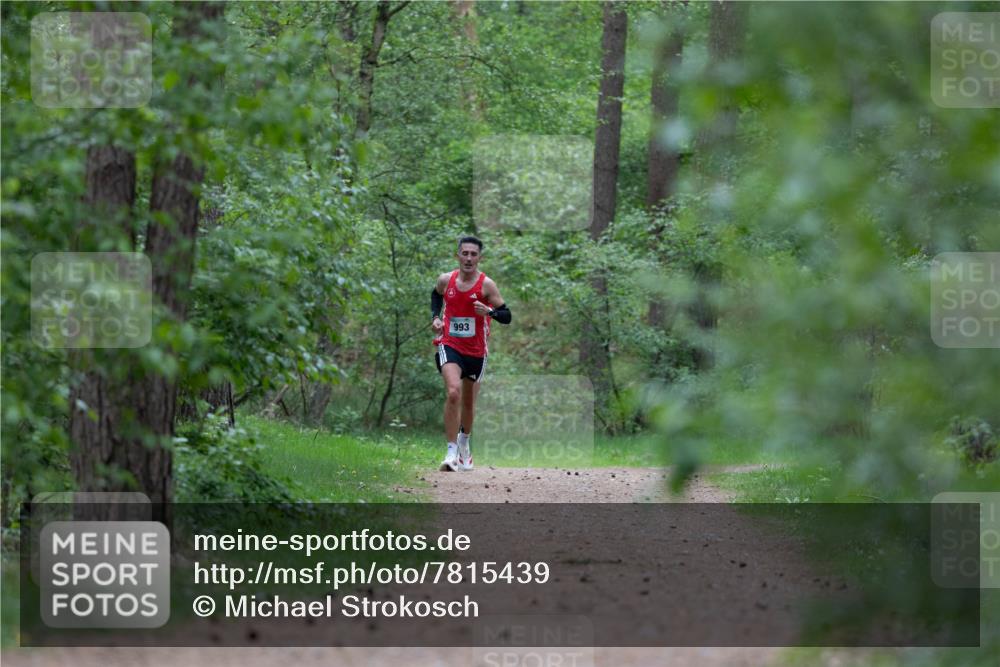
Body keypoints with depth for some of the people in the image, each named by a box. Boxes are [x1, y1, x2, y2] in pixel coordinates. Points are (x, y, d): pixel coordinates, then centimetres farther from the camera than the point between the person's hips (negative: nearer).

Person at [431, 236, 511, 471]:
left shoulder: (486, 285, -10)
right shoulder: (446, 280, -3)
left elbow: (507, 317, -10)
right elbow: (436, 295, 22)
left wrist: (489, 311, -30)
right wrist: (435, 316, 6)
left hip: (476, 351, 1)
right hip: (450, 346, -1)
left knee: (469, 402, 16)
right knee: (453, 392, -24)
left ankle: (464, 441, 46)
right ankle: (452, 452, -23)